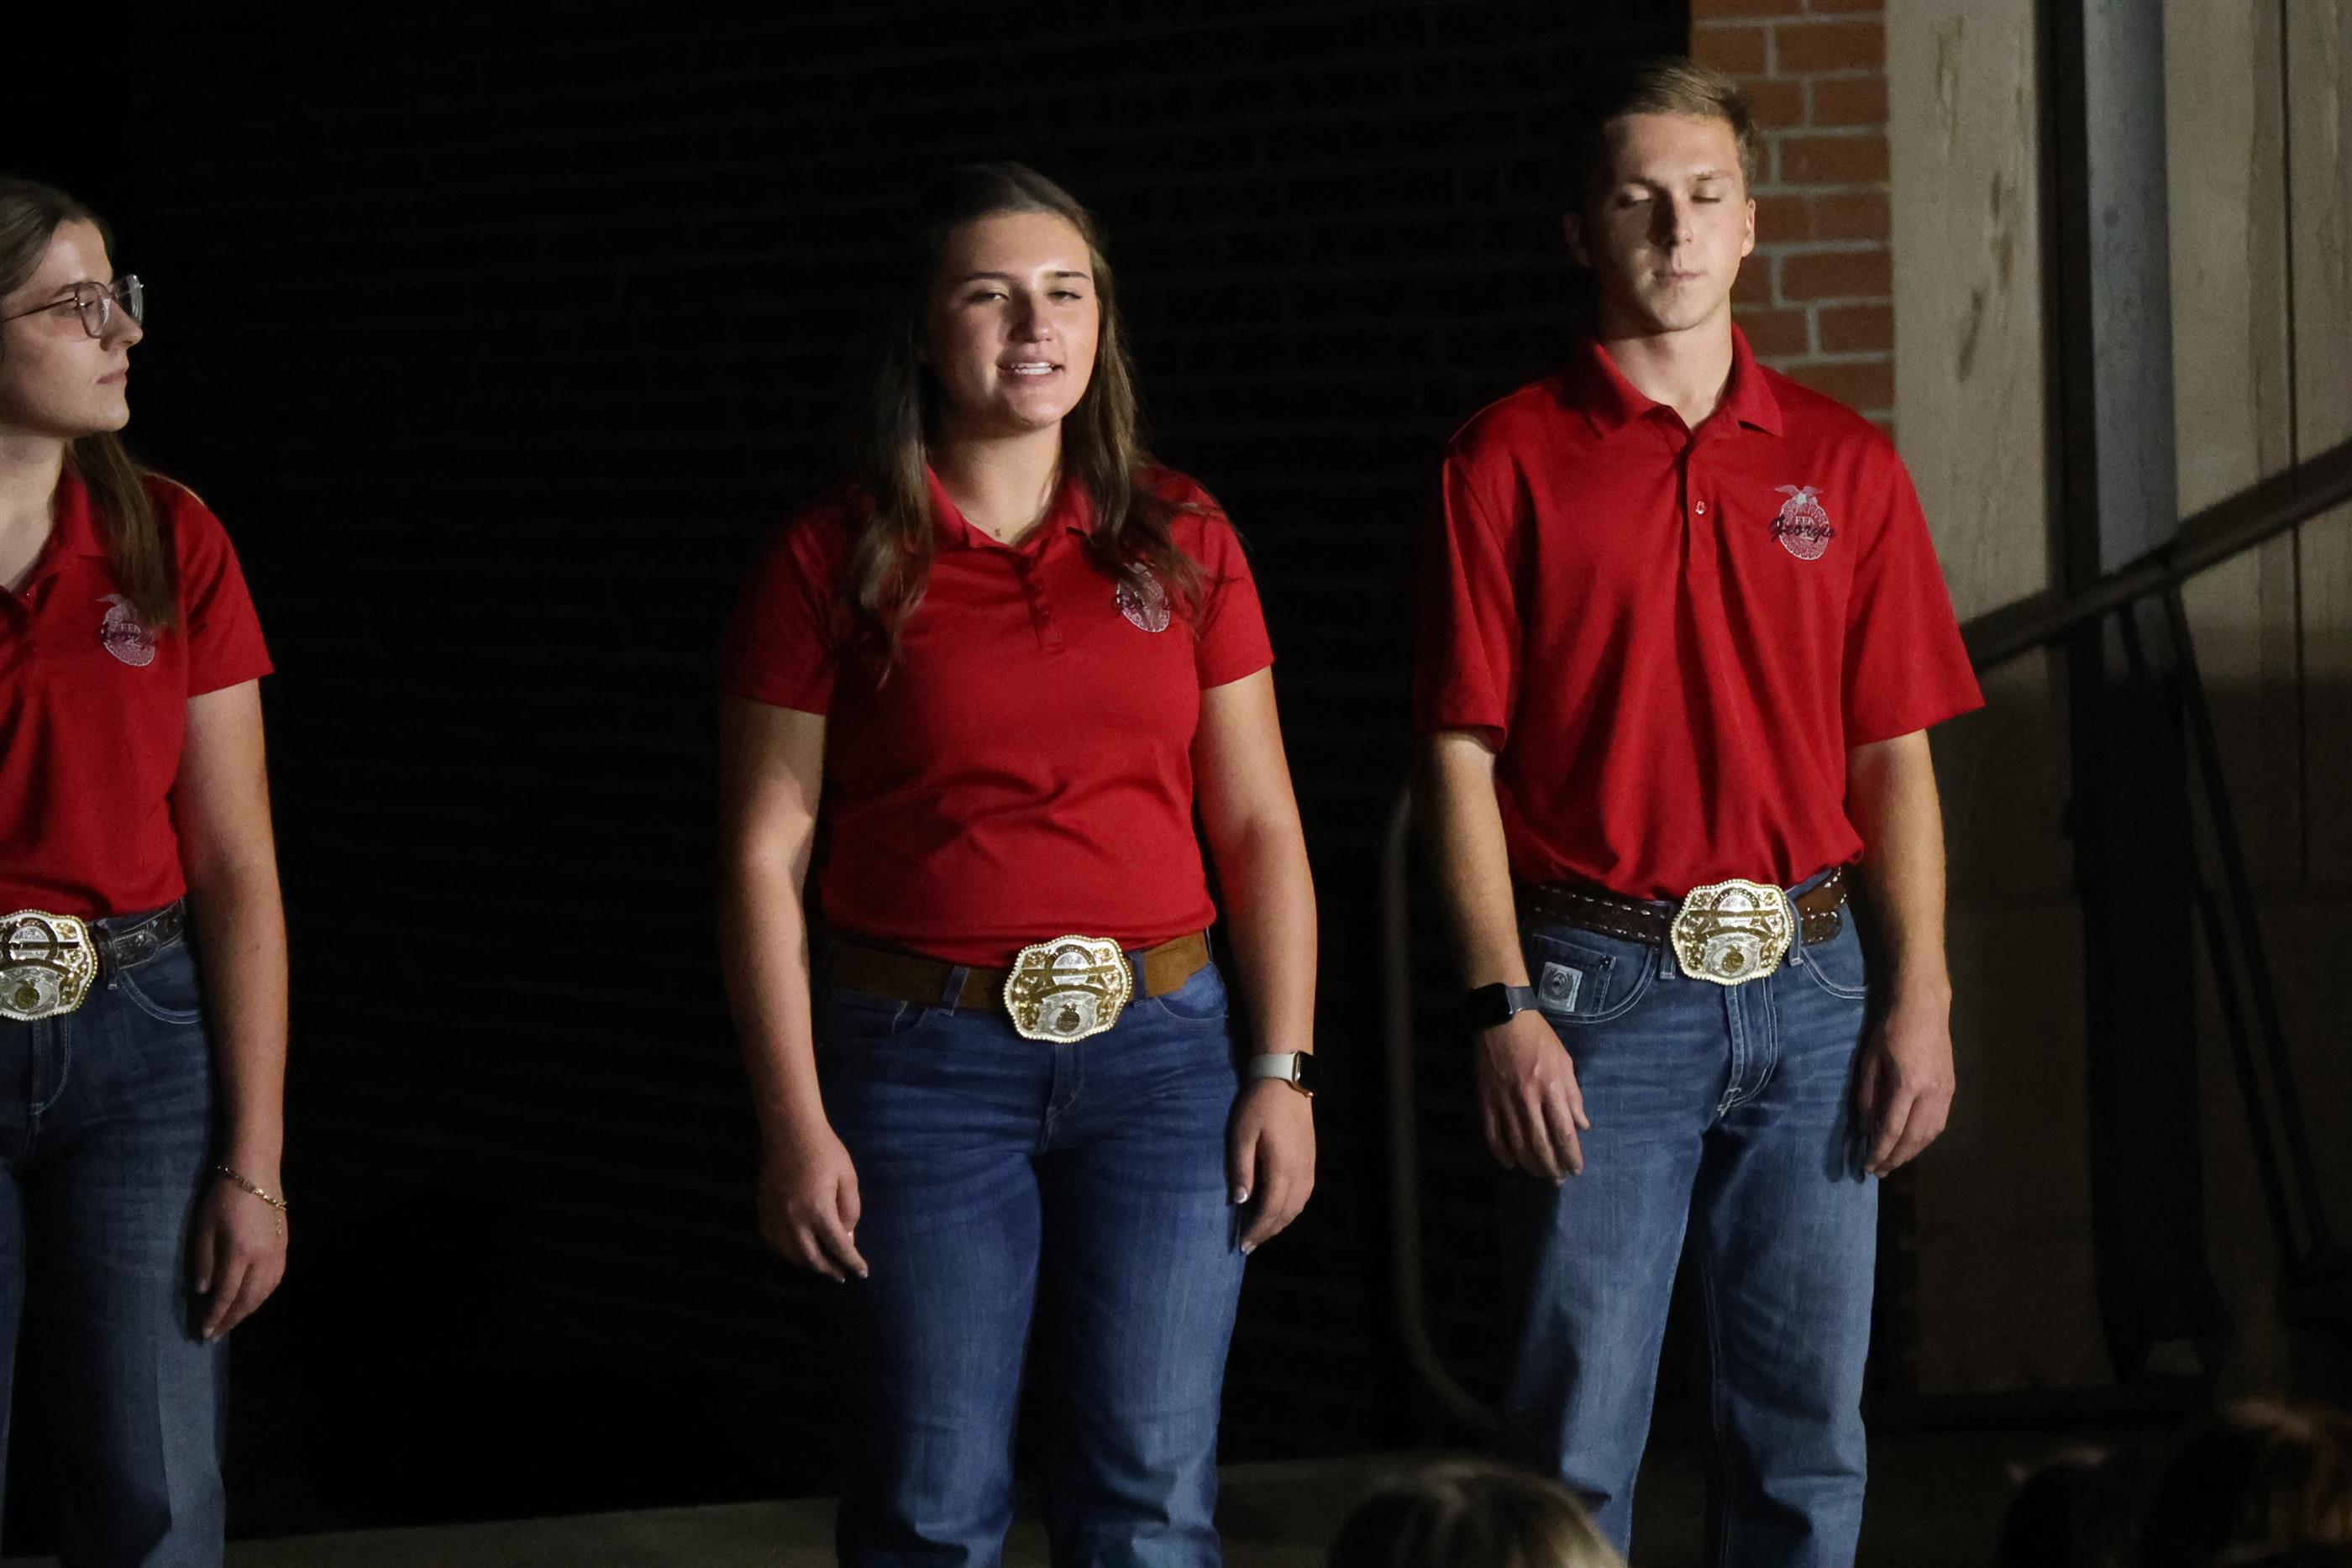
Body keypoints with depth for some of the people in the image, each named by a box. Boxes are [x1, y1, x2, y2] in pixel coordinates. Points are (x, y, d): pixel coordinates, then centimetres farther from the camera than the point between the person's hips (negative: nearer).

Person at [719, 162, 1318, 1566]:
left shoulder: (1181, 540, 7)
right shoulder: (838, 563, -1)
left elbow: (1259, 822, 8)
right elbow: (765, 855, -1)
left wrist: (1285, 1070, 1)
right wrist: (794, 1120, -7)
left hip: (1158, 1046, 2)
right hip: (925, 1062, -2)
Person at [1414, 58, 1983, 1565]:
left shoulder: (1843, 463, 9)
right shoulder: (1510, 464, 0)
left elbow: (1894, 755, 9)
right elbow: (1464, 760, -2)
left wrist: (1920, 1000, 1)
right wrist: (1504, 1008, -10)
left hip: (1810, 980, 3)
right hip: (1603, 986, -3)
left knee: (1806, 1430, 6)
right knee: (1576, 1435, -2)